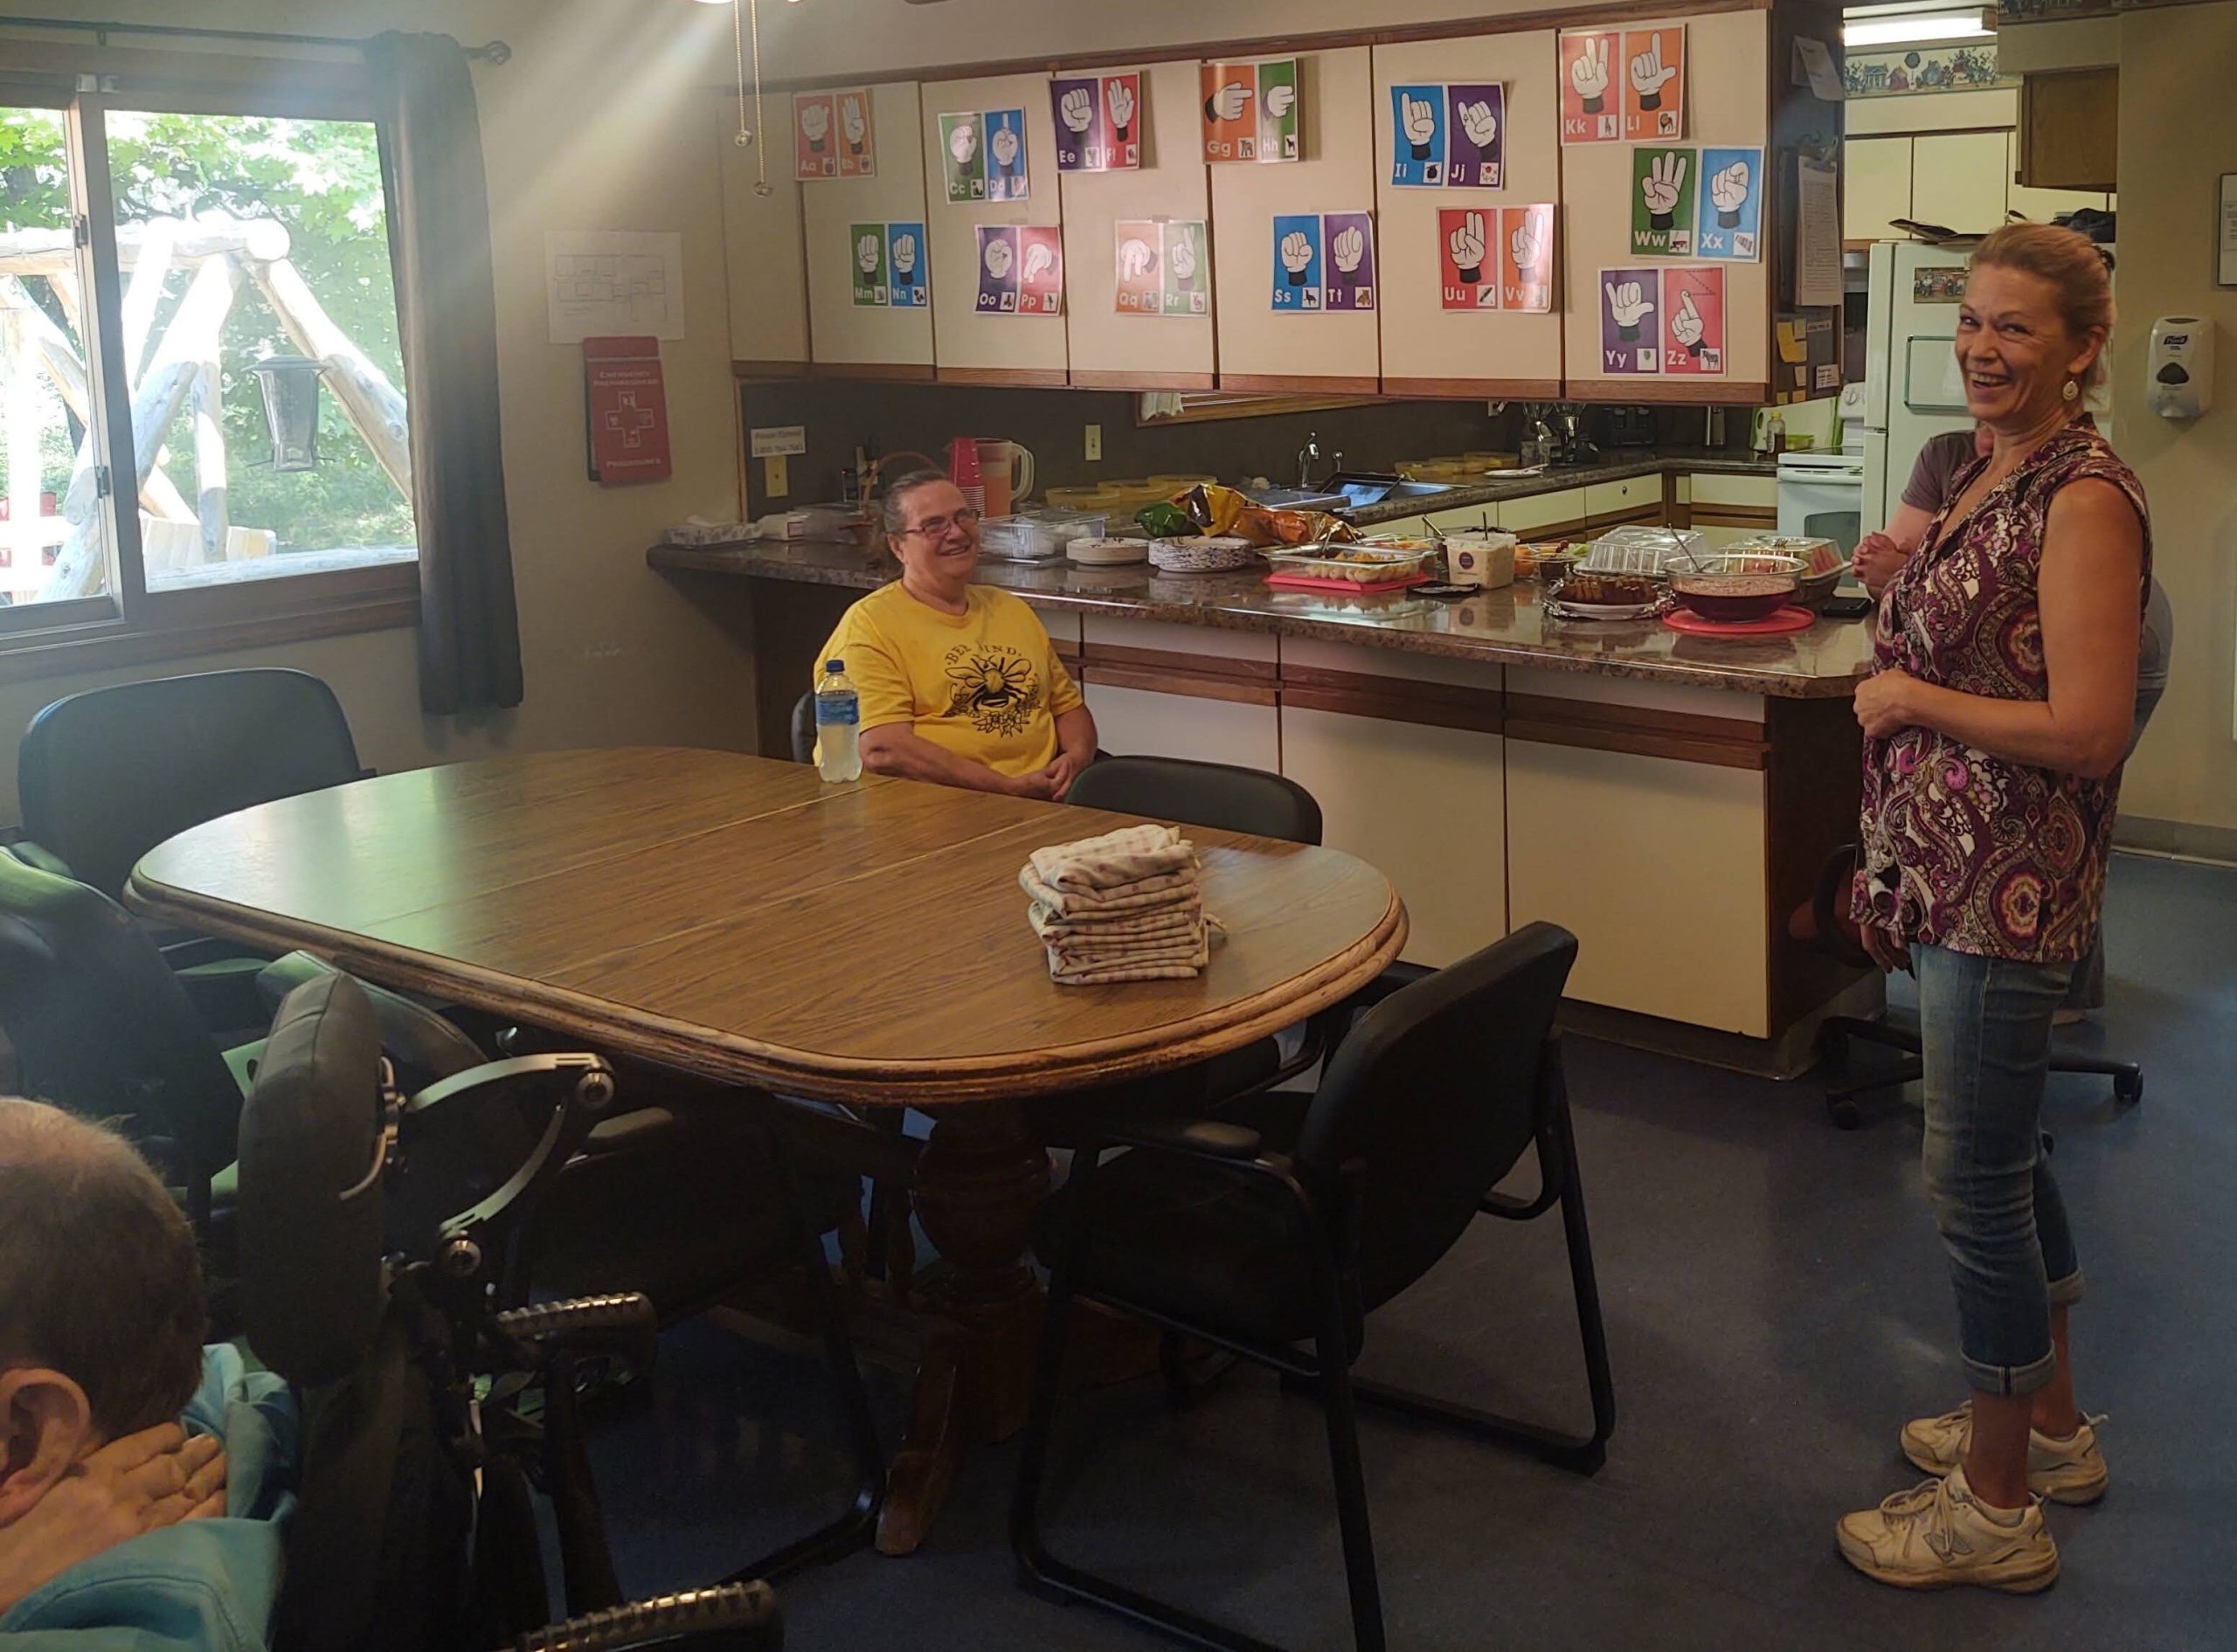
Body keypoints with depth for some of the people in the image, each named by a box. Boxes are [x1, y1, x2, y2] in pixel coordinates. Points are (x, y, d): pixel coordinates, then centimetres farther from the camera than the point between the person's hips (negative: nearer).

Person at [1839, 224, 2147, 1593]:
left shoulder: (2085, 500, -18)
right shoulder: (1993, 474, 11)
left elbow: (2086, 729, -25)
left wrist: (1908, 698, -15)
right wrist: (1892, 862, 20)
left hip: (2012, 891, -10)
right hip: (1953, 876, 10)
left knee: (1976, 1183, 0)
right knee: (2007, 1157, 20)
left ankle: (1998, 1508, 16)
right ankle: (2052, 1428, 38)